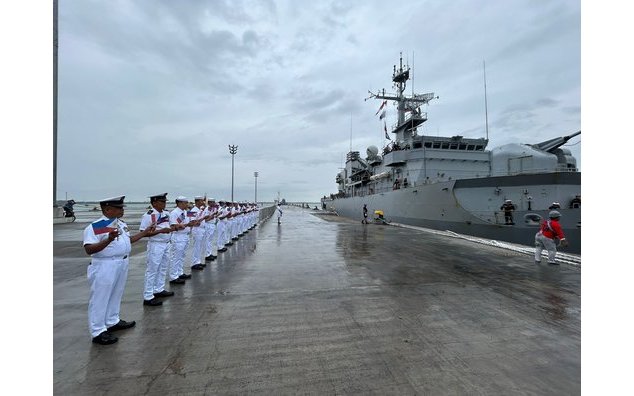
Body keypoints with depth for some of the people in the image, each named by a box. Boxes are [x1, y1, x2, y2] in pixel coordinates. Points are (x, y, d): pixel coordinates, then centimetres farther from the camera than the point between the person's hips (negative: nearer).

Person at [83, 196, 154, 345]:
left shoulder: (121, 224, 8)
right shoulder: (95, 226, -18)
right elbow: (89, 250, -24)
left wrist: (144, 233, 18)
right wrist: (109, 239, -37)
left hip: (122, 263, 8)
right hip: (104, 266, -8)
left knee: (116, 294, 20)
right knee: (100, 298, 4)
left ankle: (113, 321, 37)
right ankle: (98, 332, 16)